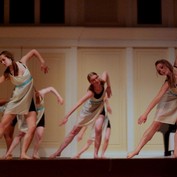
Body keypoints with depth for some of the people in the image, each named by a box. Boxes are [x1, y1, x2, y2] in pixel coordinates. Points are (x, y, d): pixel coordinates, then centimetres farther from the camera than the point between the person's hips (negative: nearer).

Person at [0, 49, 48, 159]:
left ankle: (23, 153, -9)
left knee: (32, 127, -13)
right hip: (16, 101, -1)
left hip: (28, 100, 1)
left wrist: (42, 63, 4)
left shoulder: (22, 62, -4)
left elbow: (34, 52, 8)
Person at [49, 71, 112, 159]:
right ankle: (58, 152, 15)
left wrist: (109, 87, 1)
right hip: (88, 110, -2)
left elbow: (105, 72, 1)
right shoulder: (91, 92, -37)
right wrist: (67, 116, -55)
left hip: (99, 110, 3)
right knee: (74, 131, 3)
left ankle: (96, 154, -13)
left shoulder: (102, 81, -24)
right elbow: (78, 104, -46)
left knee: (98, 129, -26)